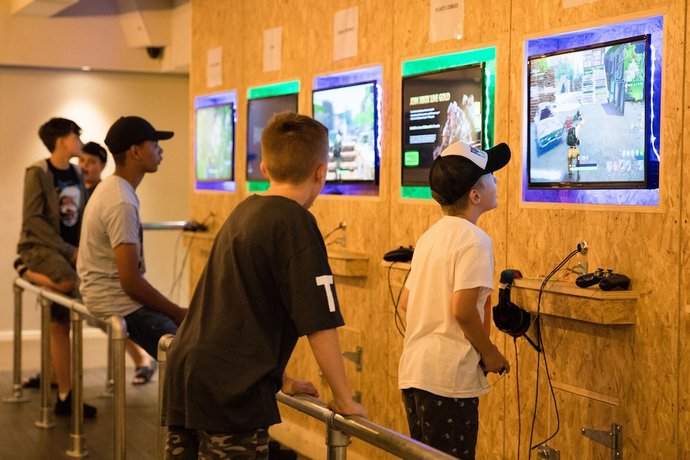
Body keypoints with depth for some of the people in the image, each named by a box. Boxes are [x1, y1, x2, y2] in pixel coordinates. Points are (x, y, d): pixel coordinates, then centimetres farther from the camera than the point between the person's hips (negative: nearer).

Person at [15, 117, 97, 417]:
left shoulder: (77, 174, 13)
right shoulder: (38, 173, -7)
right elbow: (32, 220, -14)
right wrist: (68, 251, -18)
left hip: (69, 250, 6)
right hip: (40, 246, -6)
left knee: (60, 323, 1)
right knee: (68, 282, -39)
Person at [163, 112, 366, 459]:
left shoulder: (243, 212, 13)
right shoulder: (295, 223, -11)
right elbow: (319, 325, -13)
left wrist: (279, 380, 29)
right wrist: (344, 400, -2)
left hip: (183, 372, 8)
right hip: (229, 390, -8)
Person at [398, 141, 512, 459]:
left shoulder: (430, 236, 13)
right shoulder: (474, 239, -13)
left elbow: (406, 300, 16)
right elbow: (463, 308, -21)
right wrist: (490, 354, -8)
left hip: (412, 372, 8)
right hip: (448, 378, -8)